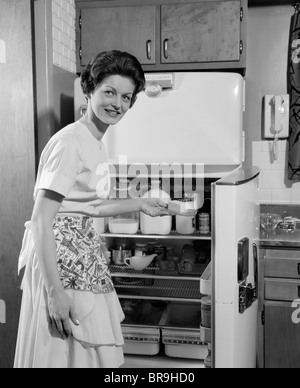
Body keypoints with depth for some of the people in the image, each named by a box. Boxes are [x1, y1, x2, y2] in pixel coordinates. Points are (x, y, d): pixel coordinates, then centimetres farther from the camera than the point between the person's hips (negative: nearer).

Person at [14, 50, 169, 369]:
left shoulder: (96, 142, 9)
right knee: (62, 353, 6)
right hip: (60, 259, -9)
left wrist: (138, 204, 21)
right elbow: (41, 221, -21)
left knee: (91, 352, 18)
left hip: (85, 257, 9)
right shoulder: (69, 142, -18)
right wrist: (55, 292, -23)